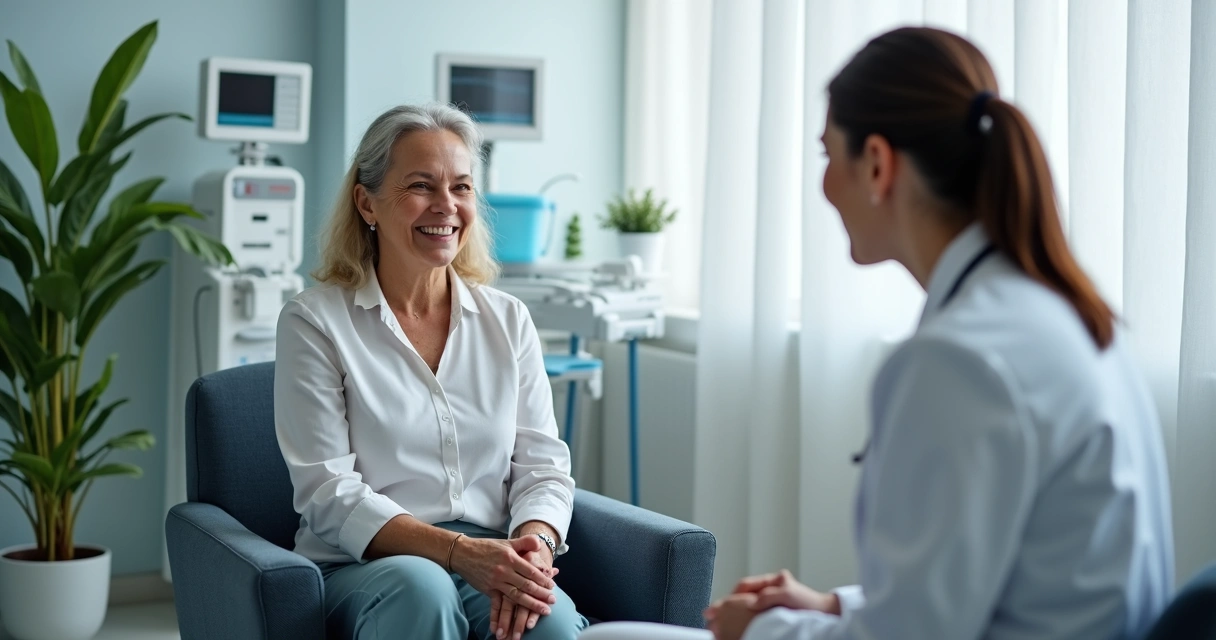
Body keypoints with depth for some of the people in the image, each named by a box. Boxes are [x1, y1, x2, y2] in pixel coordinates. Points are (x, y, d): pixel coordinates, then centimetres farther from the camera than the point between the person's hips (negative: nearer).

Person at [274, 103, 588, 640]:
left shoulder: (508, 320, 12)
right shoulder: (314, 322, 0)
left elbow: (544, 466, 8)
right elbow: (329, 495, -7)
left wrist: (532, 547, -16)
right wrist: (458, 550, -21)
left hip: (491, 569, 2)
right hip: (363, 569, -2)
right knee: (421, 587, -37)